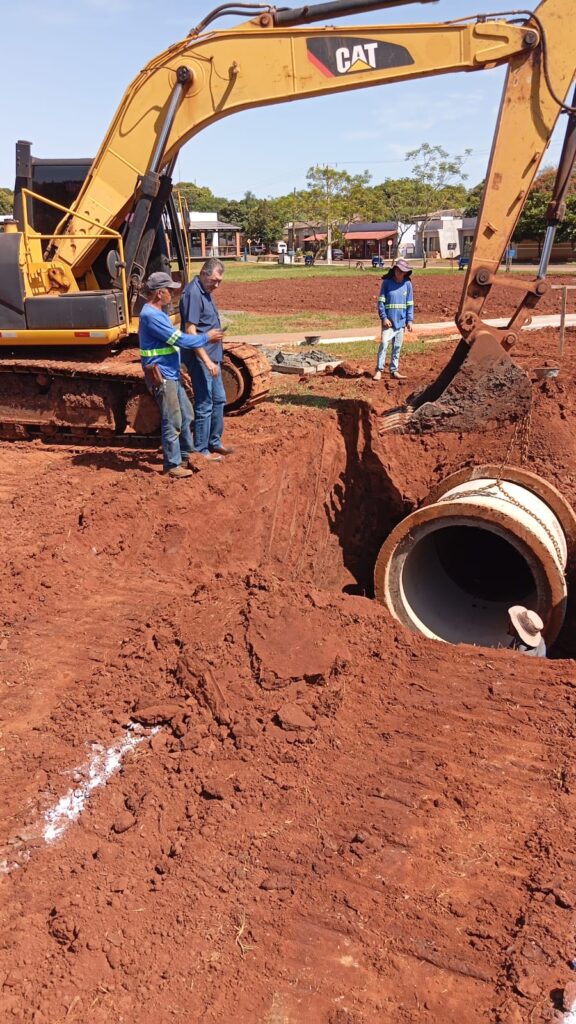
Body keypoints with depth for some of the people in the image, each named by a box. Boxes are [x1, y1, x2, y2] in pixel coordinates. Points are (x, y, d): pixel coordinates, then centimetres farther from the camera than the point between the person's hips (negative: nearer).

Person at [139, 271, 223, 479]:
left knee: (186, 415, 19)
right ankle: (172, 465, 5)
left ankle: (186, 453, 33)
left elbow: (178, 338, 17)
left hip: (172, 374, 10)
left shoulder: (159, 313, 14)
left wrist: (207, 360, 13)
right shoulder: (150, 315, -19)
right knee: (172, 422, -4)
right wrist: (206, 338, -7)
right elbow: (179, 339, -20)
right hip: (161, 376, -10)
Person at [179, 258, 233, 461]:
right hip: (200, 358, -10)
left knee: (219, 399, 17)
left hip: (212, 356, 10)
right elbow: (190, 331, -24)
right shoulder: (193, 293, -18)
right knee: (204, 404, -3)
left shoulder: (205, 292, 12)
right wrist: (206, 360, -26)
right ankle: (201, 450, 7)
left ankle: (214, 442, 29)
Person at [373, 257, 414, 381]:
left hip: (401, 321, 3)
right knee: (384, 344, -12)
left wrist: (409, 320, 3)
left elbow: (410, 303, 8)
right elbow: (381, 301, -3)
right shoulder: (387, 282, -3)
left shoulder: (407, 284, 4)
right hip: (388, 320, -3)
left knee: (397, 347, 7)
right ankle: (379, 370, -8)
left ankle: (394, 370, 14)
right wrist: (384, 317, -11)